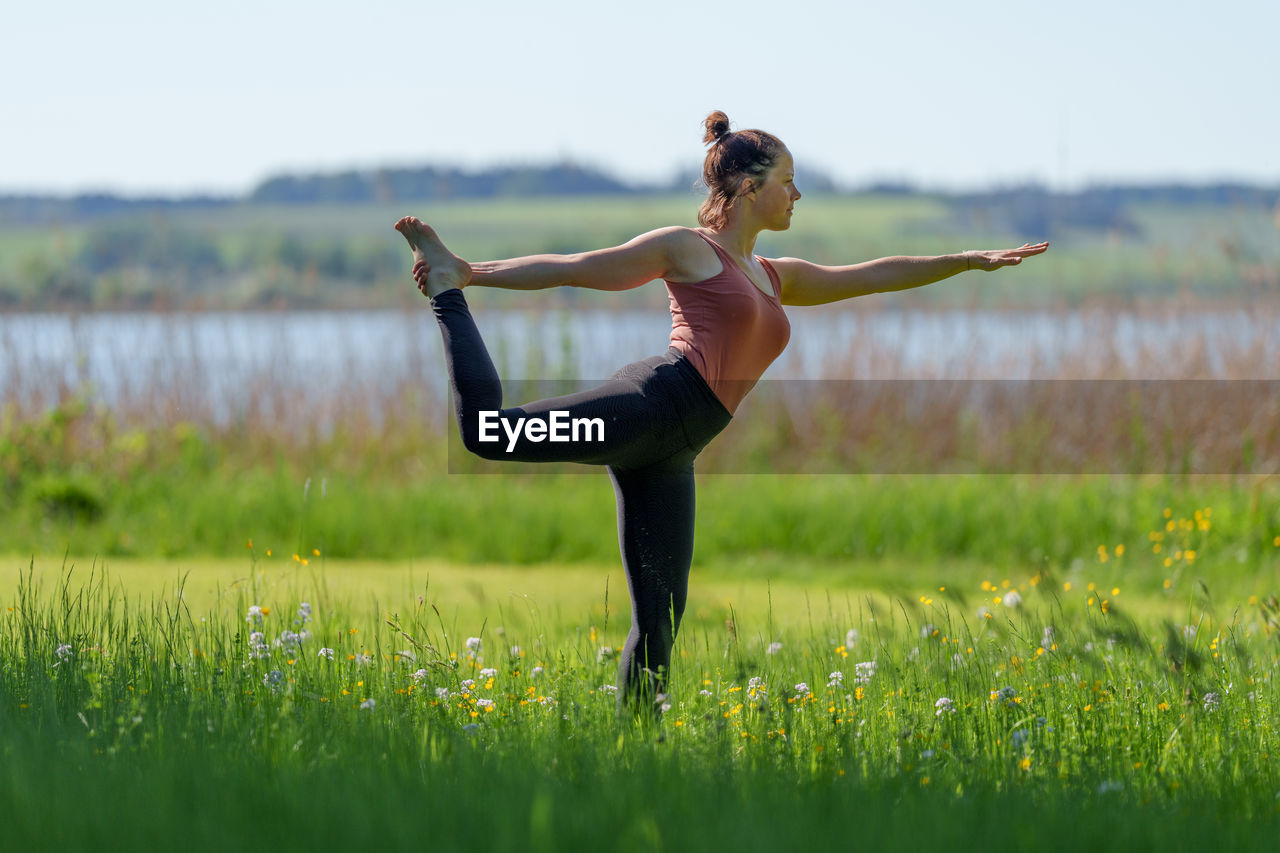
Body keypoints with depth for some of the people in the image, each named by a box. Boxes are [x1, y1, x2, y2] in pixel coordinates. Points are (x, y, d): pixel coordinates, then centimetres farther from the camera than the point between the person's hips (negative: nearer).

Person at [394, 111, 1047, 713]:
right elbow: (572, 269, 7)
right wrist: (472, 274, 4)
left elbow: (874, 276, 33)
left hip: (672, 454, 7)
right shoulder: (686, 249, 8)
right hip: (654, 402, -7)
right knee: (487, 429, -26)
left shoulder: (776, 278, 28)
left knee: (660, 623, 1)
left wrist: (969, 261, 32)